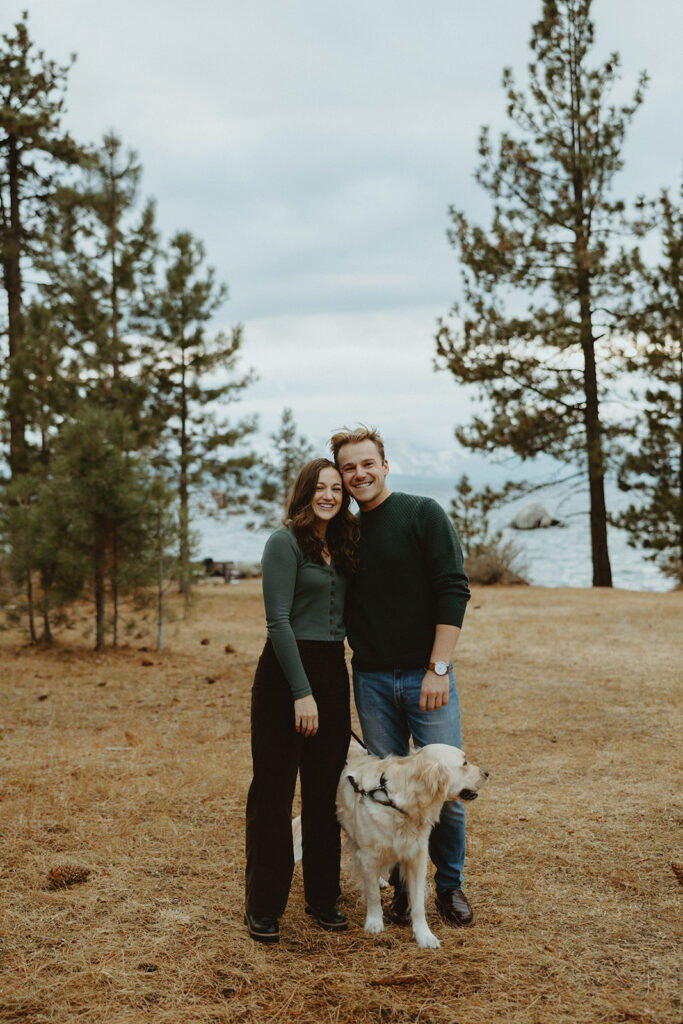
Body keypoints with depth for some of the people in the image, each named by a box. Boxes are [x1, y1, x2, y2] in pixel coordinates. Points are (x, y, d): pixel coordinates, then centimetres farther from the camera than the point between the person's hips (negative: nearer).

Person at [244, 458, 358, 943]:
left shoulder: (341, 549, 13)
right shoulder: (286, 542, -8)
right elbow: (279, 621, -14)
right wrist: (302, 692, -18)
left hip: (333, 672, 7)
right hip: (286, 672, -7)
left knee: (325, 790, 12)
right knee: (274, 790, 0)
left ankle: (323, 895, 23)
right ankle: (263, 906, 8)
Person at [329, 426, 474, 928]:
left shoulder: (423, 514, -4)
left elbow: (453, 591, -10)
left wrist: (438, 668, -15)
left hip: (426, 677, -4)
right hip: (371, 680, 4)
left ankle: (450, 886, 19)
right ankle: (402, 888, 21)